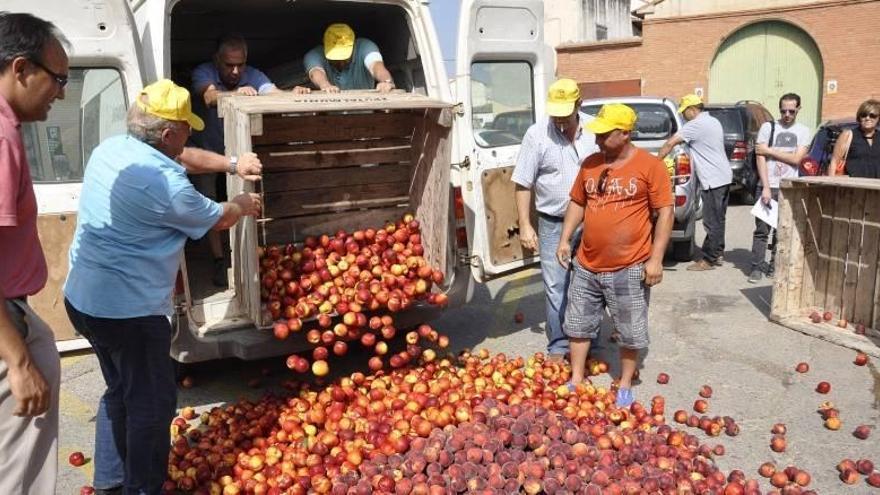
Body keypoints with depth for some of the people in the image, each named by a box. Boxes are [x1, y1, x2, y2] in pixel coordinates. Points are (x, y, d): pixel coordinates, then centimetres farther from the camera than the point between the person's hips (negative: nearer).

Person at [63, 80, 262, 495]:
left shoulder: (109, 149, 3)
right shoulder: (165, 182, -23)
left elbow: (179, 158, 19)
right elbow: (218, 218, -5)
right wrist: (243, 205, 15)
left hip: (83, 298, 10)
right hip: (129, 310, -10)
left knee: (120, 390, 24)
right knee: (152, 403, 7)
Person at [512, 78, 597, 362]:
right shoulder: (537, 134, -9)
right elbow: (523, 184, -5)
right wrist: (525, 226, -8)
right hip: (553, 224, -2)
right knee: (556, 287, 3)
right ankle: (559, 346, 15)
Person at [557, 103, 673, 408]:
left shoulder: (650, 166, -9)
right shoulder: (590, 164, 5)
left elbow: (665, 212, -9)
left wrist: (656, 259, -13)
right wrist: (565, 239, 7)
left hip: (629, 268, -4)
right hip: (586, 265, 5)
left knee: (630, 331, 10)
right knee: (578, 325, 14)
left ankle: (625, 386, 27)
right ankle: (576, 379, 30)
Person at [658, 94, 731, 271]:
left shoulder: (695, 125, -14)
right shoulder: (714, 122, 15)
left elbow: (670, 143, -16)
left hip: (713, 180, -10)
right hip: (724, 176, 10)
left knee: (712, 222, -4)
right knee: (718, 219, 16)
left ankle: (709, 260, 2)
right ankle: (717, 253, 25)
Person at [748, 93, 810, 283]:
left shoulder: (803, 131, 8)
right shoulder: (768, 127, 1)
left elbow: (796, 159, -4)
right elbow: (760, 158, -5)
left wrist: (770, 151, -8)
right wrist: (766, 187, -12)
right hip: (768, 187, -2)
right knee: (762, 230, -3)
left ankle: (775, 266, 13)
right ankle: (756, 267, 1)